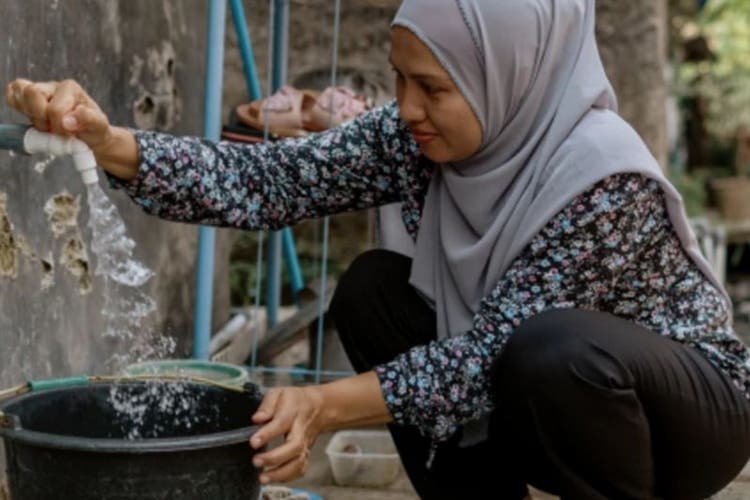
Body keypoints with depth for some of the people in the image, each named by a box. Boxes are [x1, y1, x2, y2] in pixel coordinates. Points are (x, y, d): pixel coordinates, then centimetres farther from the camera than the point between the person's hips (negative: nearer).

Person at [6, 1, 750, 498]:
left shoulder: (605, 179, -31)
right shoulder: (423, 135, -12)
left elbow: (489, 356, -30)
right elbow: (271, 181, -18)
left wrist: (327, 405, -37)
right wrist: (106, 141, -30)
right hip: (552, 400, 6)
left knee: (556, 347, -38)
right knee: (374, 289, -10)